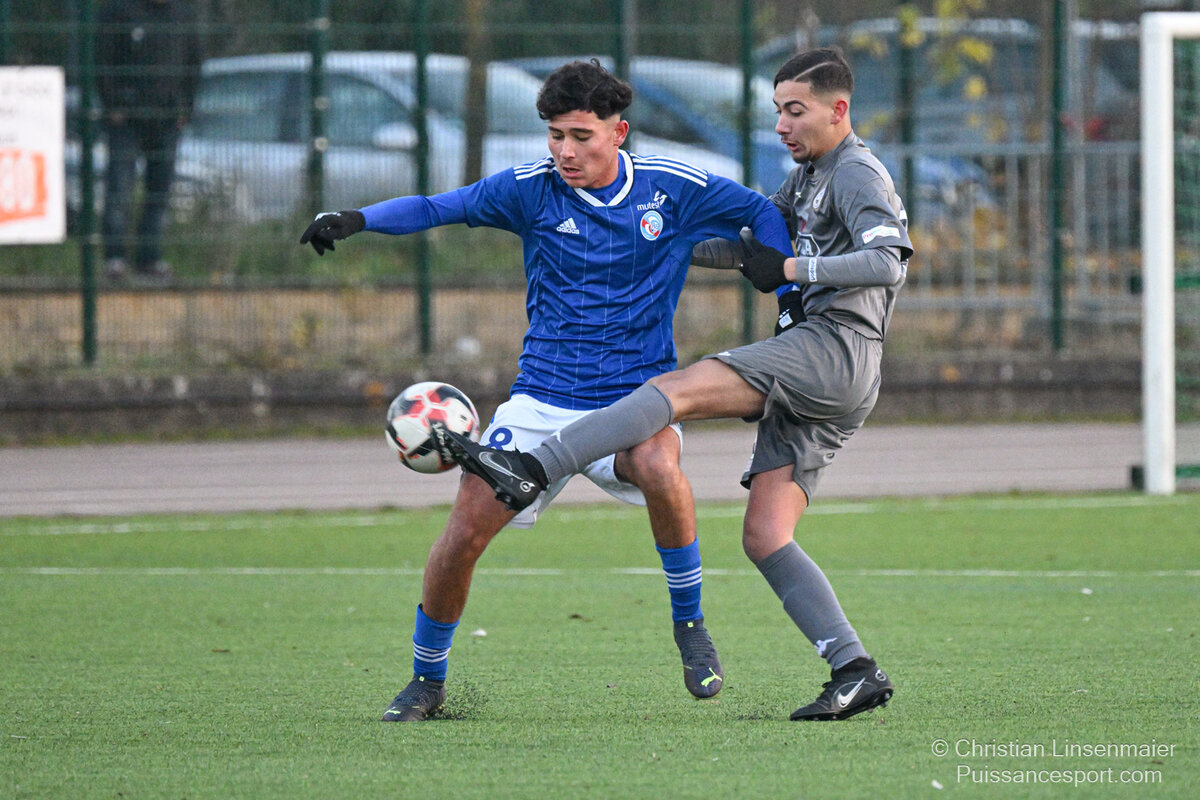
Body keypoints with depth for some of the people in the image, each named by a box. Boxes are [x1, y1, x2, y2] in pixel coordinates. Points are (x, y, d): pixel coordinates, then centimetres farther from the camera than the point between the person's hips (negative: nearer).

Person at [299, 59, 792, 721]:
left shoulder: (675, 189, -3)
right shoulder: (530, 190, -3)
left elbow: (762, 214, 11)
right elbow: (438, 208, -3)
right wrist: (356, 220, -18)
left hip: (635, 398, -1)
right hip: (541, 402, 1)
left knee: (659, 467, -36)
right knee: (467, 527, -12)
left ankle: (690, 626, -14)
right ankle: (426, 681, 11)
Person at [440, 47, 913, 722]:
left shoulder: (858, 174, -2)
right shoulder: (808, 178, 29)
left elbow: (888, 261, -17)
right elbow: (748, 243, 37)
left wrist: (792, 270, -18)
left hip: (834, 346, -10)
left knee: (676, 390, -24)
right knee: (765, 538, -2)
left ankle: (529, 471, -36)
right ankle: (855, 671, -8)